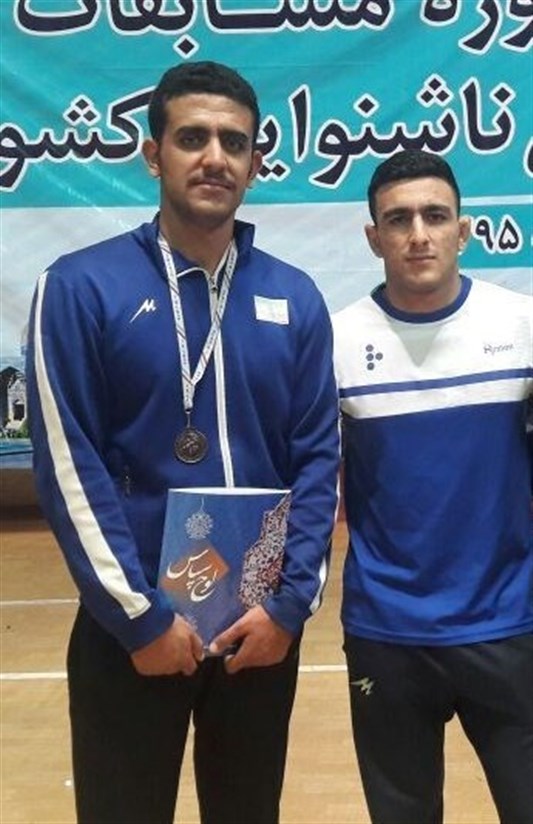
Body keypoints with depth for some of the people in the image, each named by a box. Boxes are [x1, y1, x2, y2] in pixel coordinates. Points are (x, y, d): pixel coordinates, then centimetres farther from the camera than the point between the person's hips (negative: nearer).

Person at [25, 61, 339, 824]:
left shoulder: (295, 298, 3)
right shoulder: (81, 286, -8)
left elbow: (319, 459, 2)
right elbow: (69, 466, -11)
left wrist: (290, 603, -6)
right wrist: (140, 615, -12)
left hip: (262, 625, 3)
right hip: (131, 629, -3)